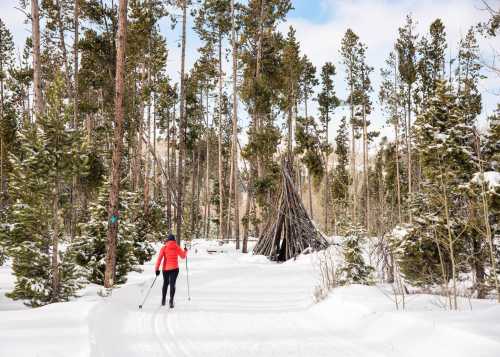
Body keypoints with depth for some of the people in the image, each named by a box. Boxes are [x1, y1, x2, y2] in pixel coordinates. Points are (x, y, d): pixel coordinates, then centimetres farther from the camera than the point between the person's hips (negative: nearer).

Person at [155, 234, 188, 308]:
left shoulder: (164, 248, -3)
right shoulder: (177, 247, -2)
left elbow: (159, 258, -10)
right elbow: (183, 256, 10)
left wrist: (157, 269, -9)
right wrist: (185, 251, 29)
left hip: (165, 268, 1)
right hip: (174, 268, -1)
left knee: (165, 283, 19)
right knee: (172, 284, -1)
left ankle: (163, 300, 26)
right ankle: (171, 300, -18)